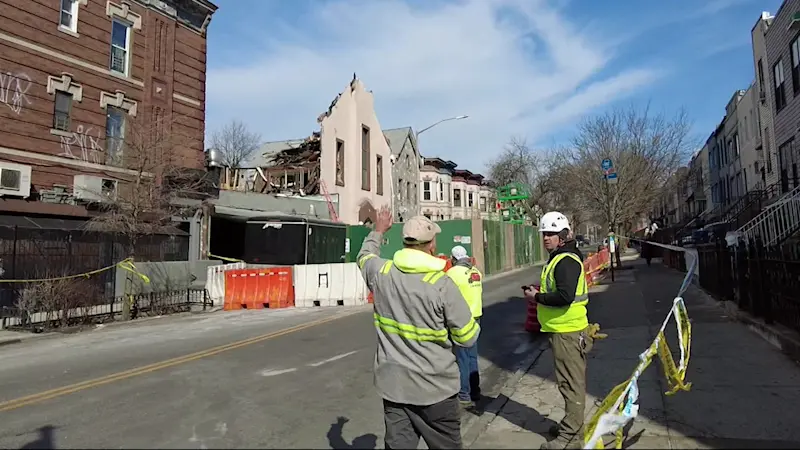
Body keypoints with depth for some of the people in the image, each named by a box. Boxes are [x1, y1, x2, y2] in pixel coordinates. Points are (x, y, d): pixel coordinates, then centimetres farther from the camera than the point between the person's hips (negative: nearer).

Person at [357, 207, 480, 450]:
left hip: (393, 384, 4)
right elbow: (468, 337, -12)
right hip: (434, 387, -4)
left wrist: (377, 232, 35)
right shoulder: (442, 284, -20)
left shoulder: (381, 272, -7)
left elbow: (364, 256, 19)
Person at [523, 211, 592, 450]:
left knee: (571, 383, 0)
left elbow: (565, 296, -29)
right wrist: (539, 293, 7)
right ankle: (572, 424, 35)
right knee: (570, 381, 21)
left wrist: (537, 297, -17)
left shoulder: (566, 261, -19)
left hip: (568, 332, -11)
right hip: (563, 330, 11)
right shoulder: (558, 259, 14)